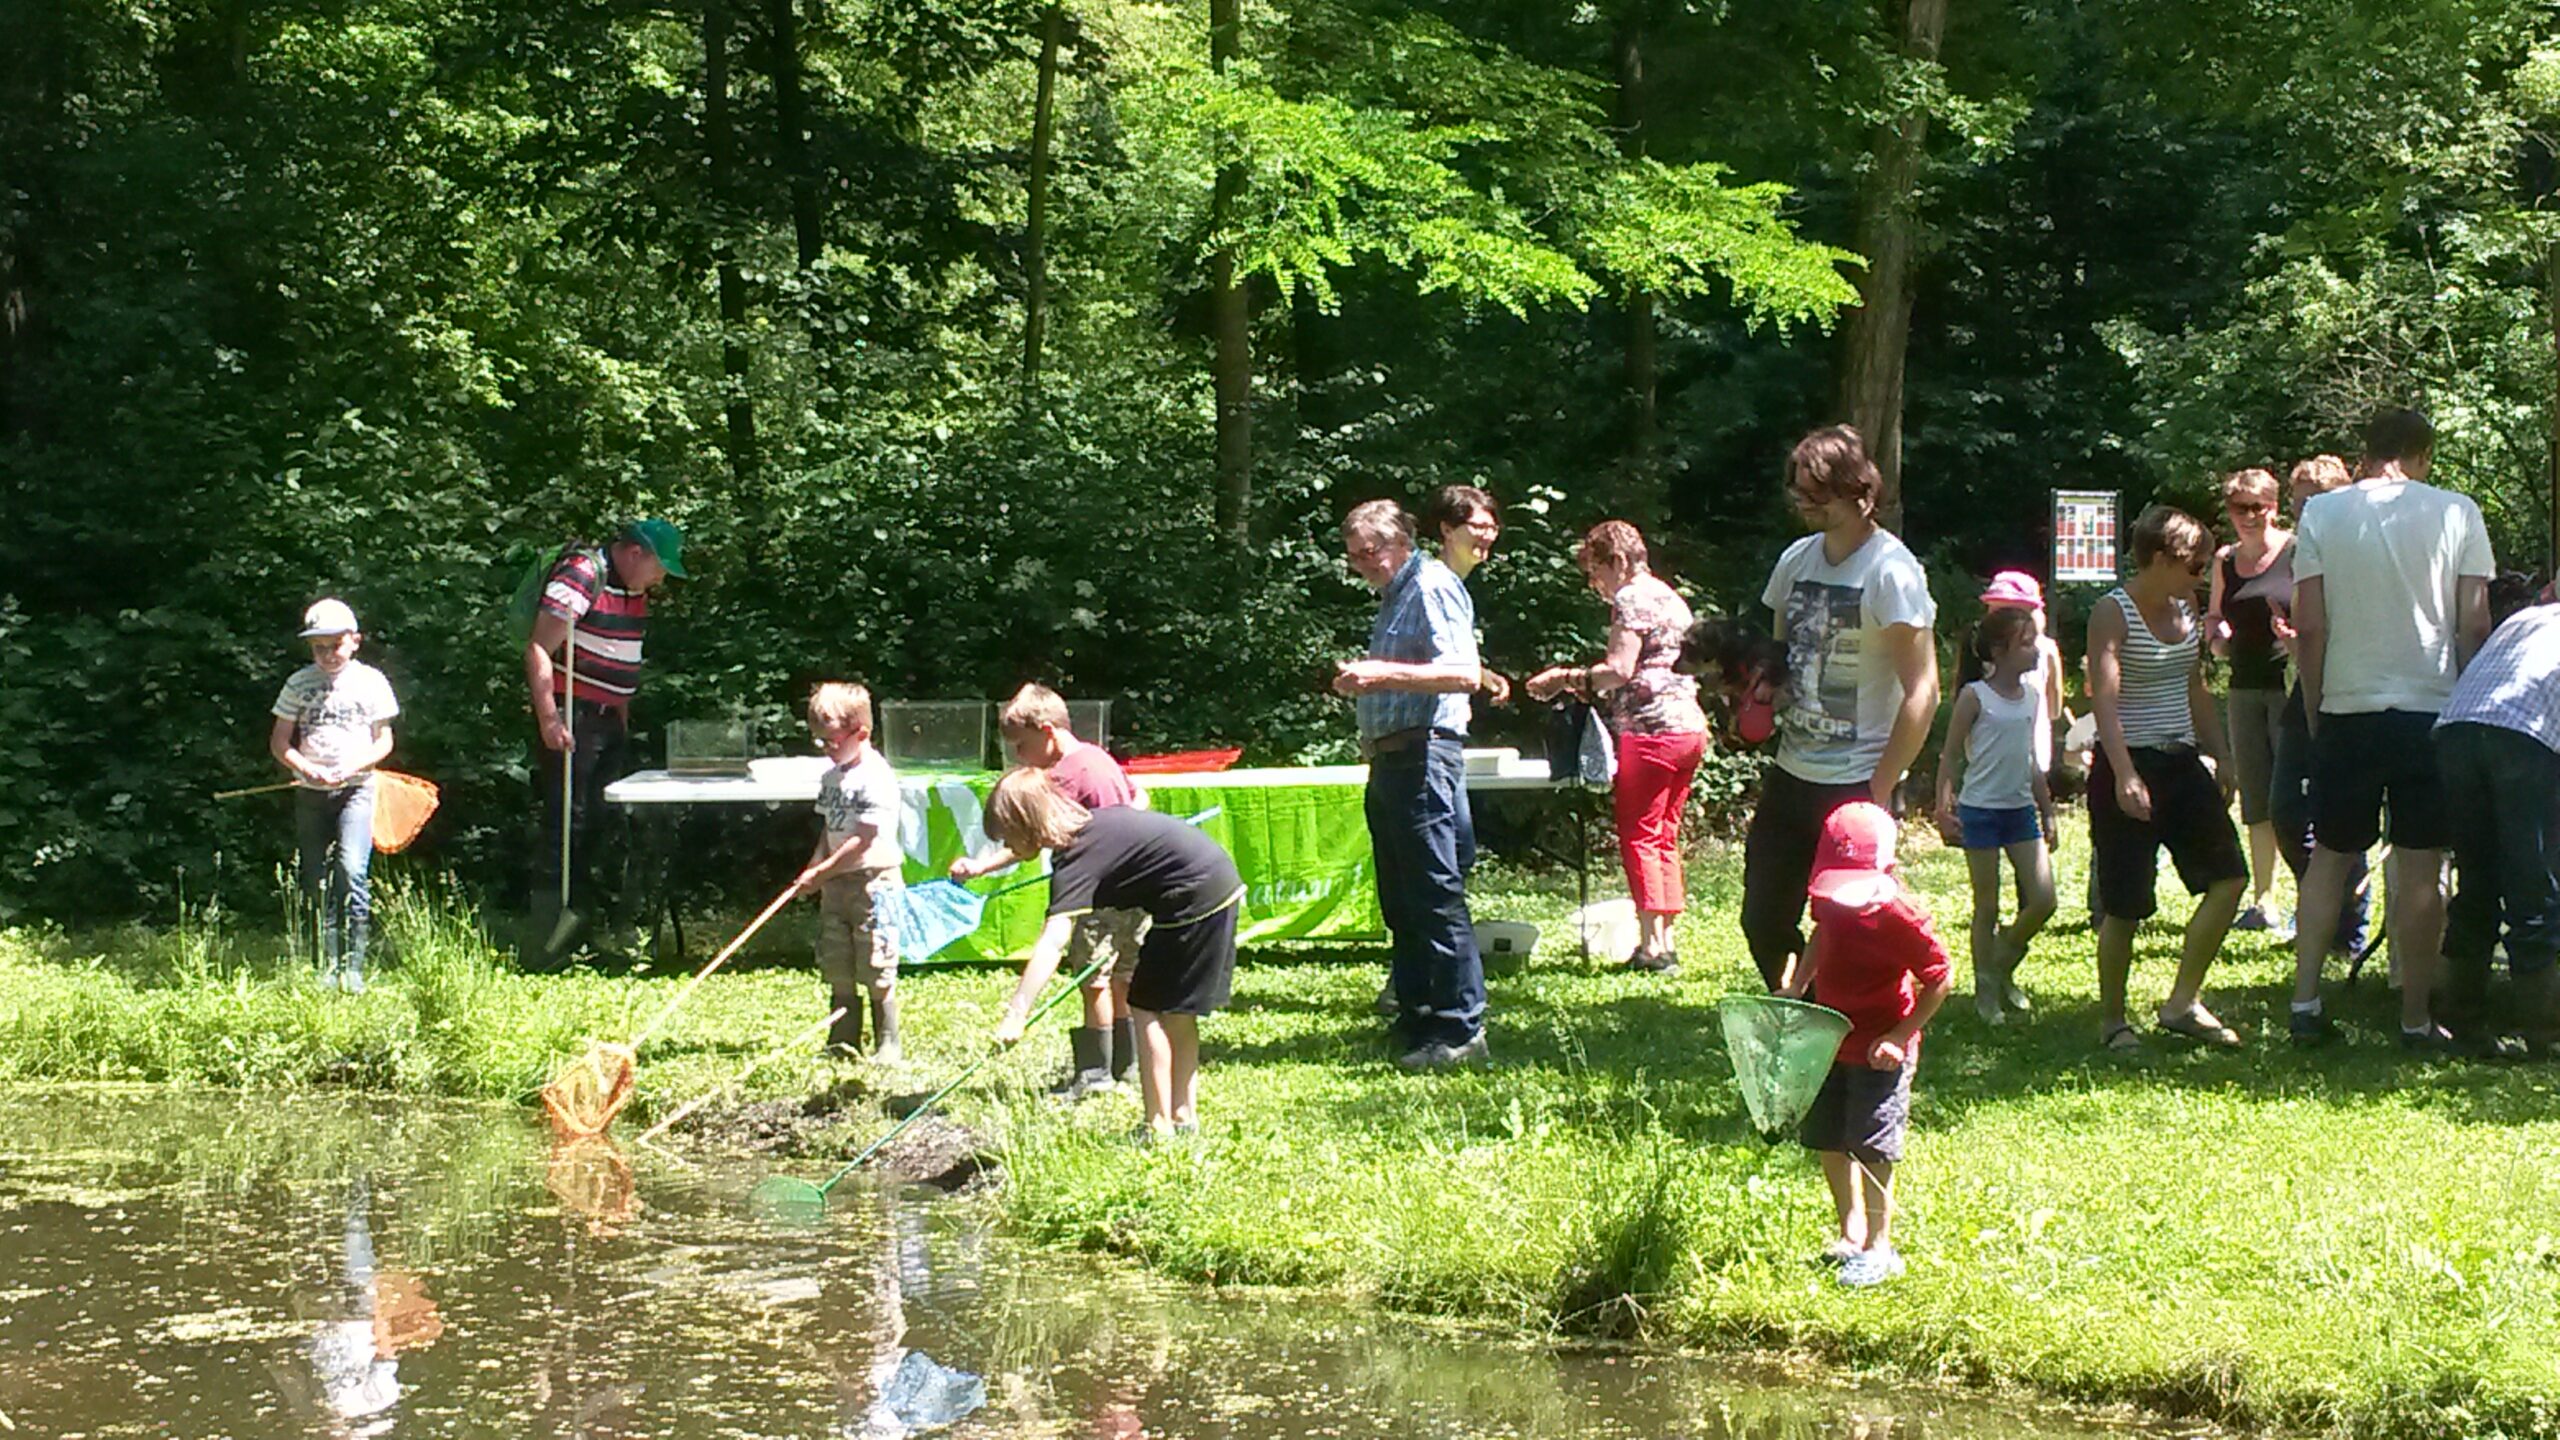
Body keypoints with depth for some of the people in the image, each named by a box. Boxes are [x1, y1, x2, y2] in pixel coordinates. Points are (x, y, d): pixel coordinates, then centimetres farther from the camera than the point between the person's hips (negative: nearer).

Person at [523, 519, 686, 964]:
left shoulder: (634, 589, 14)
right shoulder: (581, 575, -14)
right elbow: (539, 649, -19)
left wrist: (623, 718, 18)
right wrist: (548, 718, -24)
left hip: (609, 719, 9)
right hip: (571, 717, -9)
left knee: (602, 823, 11)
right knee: (567, 822, -9)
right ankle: (548, 947, -7)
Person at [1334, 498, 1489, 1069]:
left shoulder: (1433, 588, -10)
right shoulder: (1395, 594, 20)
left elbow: (1465, 673, -22)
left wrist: (1383, 674, -26)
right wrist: (1360, 681, 15)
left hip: (1423, 757, -11)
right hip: (1390, 760, 11)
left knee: (1436, 897, -11)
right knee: (1399, 900, 13)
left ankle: (1460, 1030, -10)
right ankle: (1416, 1016, 20)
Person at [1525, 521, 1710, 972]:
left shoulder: (1631, 598, -8)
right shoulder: (1669, 597, 21)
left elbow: (1619, 670, -16)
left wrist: (1568, 678, -5)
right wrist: (1582, 681, 20)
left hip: (1651, 731, -9)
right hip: (1690, 727, 9)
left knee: (1638, 837, -5)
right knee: (1666, 838, 12)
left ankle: (1651, 944, -9)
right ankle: (1667, 940, 12)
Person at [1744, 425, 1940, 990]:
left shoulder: (1891, 572, -13)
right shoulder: (1797, 559, 8)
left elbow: (1922, 691, -15)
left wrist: (1878, 791, -16)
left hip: (1855, 786, -7)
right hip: (1791, 775, 7)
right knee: (1763, 923, 10)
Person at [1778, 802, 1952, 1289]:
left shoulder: (1899, 918, -25)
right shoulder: (1828, 900, -6)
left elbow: (1941, 979, -18)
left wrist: (1901, 1036, -21)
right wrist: (1796, 983, 5)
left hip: (1880, 1052, -7)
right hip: (1831, 1042, 7)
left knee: (1870, 1149, -6)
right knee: (1828, 1143, 15)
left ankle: (1879, 1248, 7)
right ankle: (1851, 1232, 32)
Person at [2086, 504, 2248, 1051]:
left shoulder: (2185, 608, 11)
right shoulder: (2112, 613, -12)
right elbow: (2105, 697, -21)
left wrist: (2221, 757, 19)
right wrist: (2124, 775, -30)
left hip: (2181, 761, 7)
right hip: (2129, 766, -7)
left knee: (2229, 874, -2)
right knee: (2125, 903, -3)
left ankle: (2183, 1002, 6)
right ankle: (2112, 1020, 12)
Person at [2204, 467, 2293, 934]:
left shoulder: (2296, 552, -5)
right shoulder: (2225, 560, 12)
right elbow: (2214, 617, 22)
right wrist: (2217, 637, 1)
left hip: (2291, 684, -6)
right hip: (2245, 687, 6)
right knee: (2256, 800, 10)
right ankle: (2263, 901, 16)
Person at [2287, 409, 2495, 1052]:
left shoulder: (2322, 513, 0)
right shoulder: (2456, 514, -2)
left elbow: (2309, 627, -2)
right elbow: (2475, 625, -3)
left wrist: (2314, 711, 8)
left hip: (2347, 710, 1)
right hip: (2431, 709, -1)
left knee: (2329, 855, 12)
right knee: (2421, 867, 3)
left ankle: (2305, 1002, 6)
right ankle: (2416, 1019, 5)